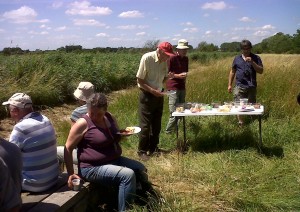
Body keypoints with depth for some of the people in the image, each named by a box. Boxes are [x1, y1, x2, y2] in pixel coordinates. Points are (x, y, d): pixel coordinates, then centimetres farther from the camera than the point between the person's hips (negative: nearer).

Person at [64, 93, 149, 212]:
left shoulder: (110, 117, 5)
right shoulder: (83, 124, -16)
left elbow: (116, 138, 23)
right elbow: (68, 149, -12)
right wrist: (71, 173, -16)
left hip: (113, 160, 8)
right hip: (92, 168, -8)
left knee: (140, 169, 3)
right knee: (128, 175, -26)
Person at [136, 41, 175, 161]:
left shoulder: (165, 61, 0)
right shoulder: (147, 58, -19)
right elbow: (139, 80, -16)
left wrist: (168, 77, -10)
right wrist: (153, 91, -23)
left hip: (159, 95, 6)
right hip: (147, 95, -6)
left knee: (156, 124, 14)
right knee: (145, 125, -2)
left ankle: (153, 148, 28)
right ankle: (142, 151, 12)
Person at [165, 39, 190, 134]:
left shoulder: (186, 59, 12)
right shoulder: (172, 58, -10)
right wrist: (178, 75, -19)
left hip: (182, 87, 8)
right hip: (173, 88, -7)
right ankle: (168, 132, 2)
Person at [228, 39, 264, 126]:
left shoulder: (255, 58, 5)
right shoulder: (237, 58, 10)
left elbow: (261, 71, -3)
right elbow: (232, 72, 14)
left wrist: (252, 62, -15)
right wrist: (229, 85, 10)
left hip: (251, 87, -1)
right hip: (239, 86, 1)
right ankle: (240, 123, 1)